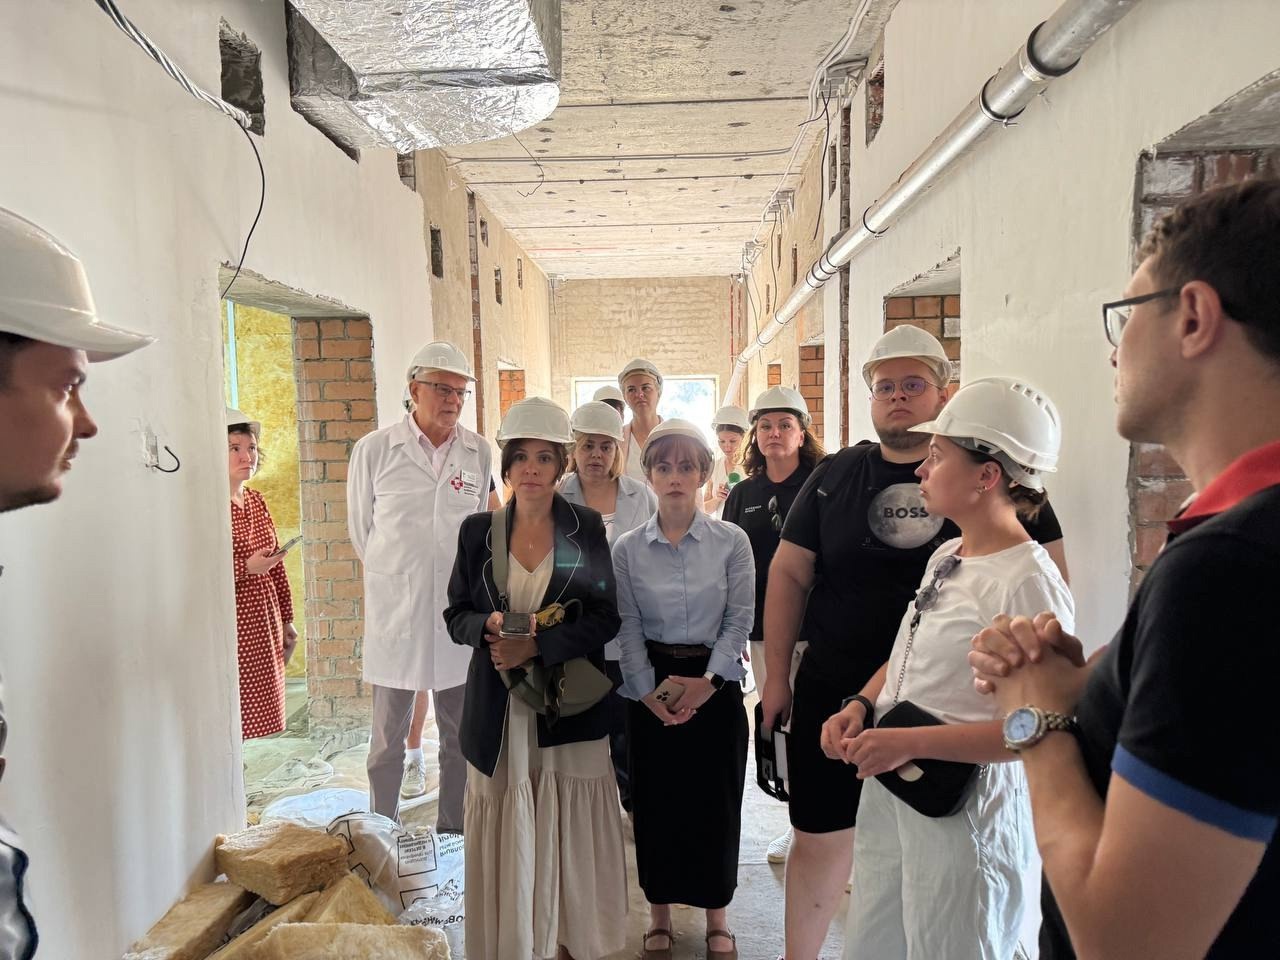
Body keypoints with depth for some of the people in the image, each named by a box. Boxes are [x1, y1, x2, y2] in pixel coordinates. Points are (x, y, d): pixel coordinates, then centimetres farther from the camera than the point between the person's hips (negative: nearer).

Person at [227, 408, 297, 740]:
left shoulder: (257, 501, 11)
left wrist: (287, 620, 16)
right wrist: (245, 568, -22)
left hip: (265, 623, 7)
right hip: (232, 628, -7)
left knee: (254, 716, 11)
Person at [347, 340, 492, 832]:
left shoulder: (479, 452, 3)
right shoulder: (374, 449, -2)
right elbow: (360, 529, 8)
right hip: (394, 612, -2)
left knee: (462, 739, 12)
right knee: (388, 740, 9)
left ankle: (453, 837, 28)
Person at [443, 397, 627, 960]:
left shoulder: (587, 528, -1)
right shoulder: (477, 531, 3)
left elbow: (605, 618, -5)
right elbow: (456, 615, 7)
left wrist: (536, 646, -17)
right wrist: (490, 626, -15)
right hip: (498, 709, 1)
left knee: (569, 829, 6)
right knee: (508, 832, 6)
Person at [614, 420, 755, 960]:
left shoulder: (732, 541, -4)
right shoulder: (627, 549, -2)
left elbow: (739, 619, -5)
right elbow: (628, 627, -3)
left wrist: (708, 681, -13)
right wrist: (648, 692, -11)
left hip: (716, 682, 0)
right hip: (651, 687, 1)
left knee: (716, 800, 8)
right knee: (656, 800, 9)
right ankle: (659, 915, 29)